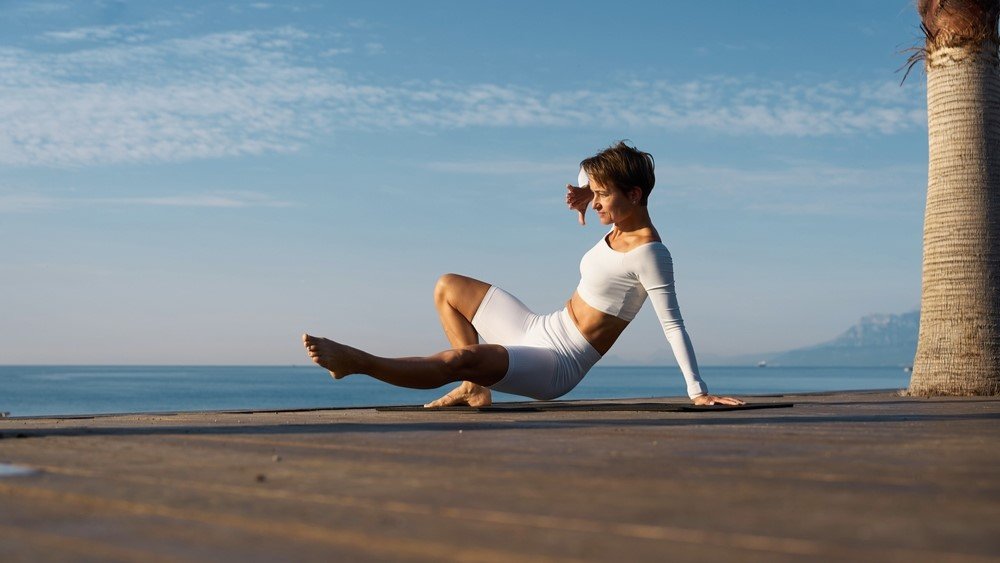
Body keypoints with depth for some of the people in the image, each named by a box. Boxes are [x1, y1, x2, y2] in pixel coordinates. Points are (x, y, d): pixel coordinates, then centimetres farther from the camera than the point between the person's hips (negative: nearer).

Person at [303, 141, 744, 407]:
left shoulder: (648, 253, -19)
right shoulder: (620, 223, 6)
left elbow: (672, 323, -21)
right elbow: (589, 171, 26)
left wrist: (697, 391, -23)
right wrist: (584, 196, 2)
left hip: (556, 366, -10)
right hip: (540, 331, 10)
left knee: (457, 360, -35)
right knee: (448, 288, 21)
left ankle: (356, 362, -29)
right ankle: (476, 389, 10)